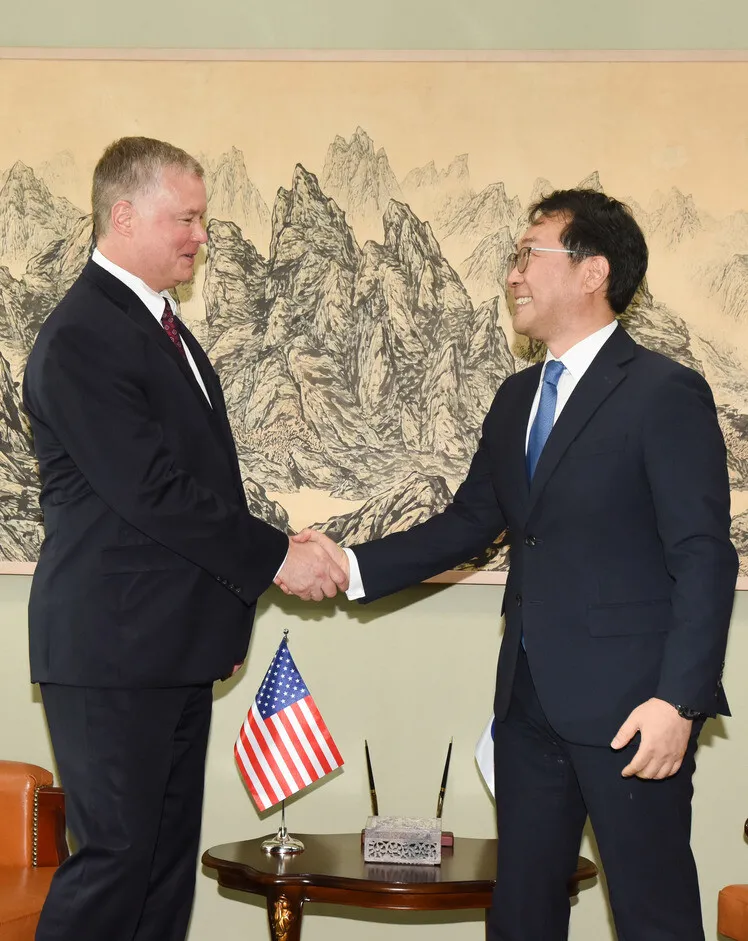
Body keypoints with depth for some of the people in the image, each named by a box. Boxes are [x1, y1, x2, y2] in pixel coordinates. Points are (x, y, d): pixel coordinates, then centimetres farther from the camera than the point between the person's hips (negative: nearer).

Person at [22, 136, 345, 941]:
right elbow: (151, 492, -20)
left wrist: (227, 604, 14)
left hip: (173, 647, 9)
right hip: (111, 648, -9)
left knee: (168, 853, 12)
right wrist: (276, 557, -13)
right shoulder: (81, 338, -15)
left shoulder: (162, 328, 15)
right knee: (116, 854, -5)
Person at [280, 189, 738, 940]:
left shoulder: (666, 394, -10)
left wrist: (678, 701, -21)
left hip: (627, 706, -7)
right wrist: (352, 567, 2)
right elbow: (469, 523, 14)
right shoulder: (518, 398, 15)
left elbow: (704, 559, -14)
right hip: (530, 700, 8)